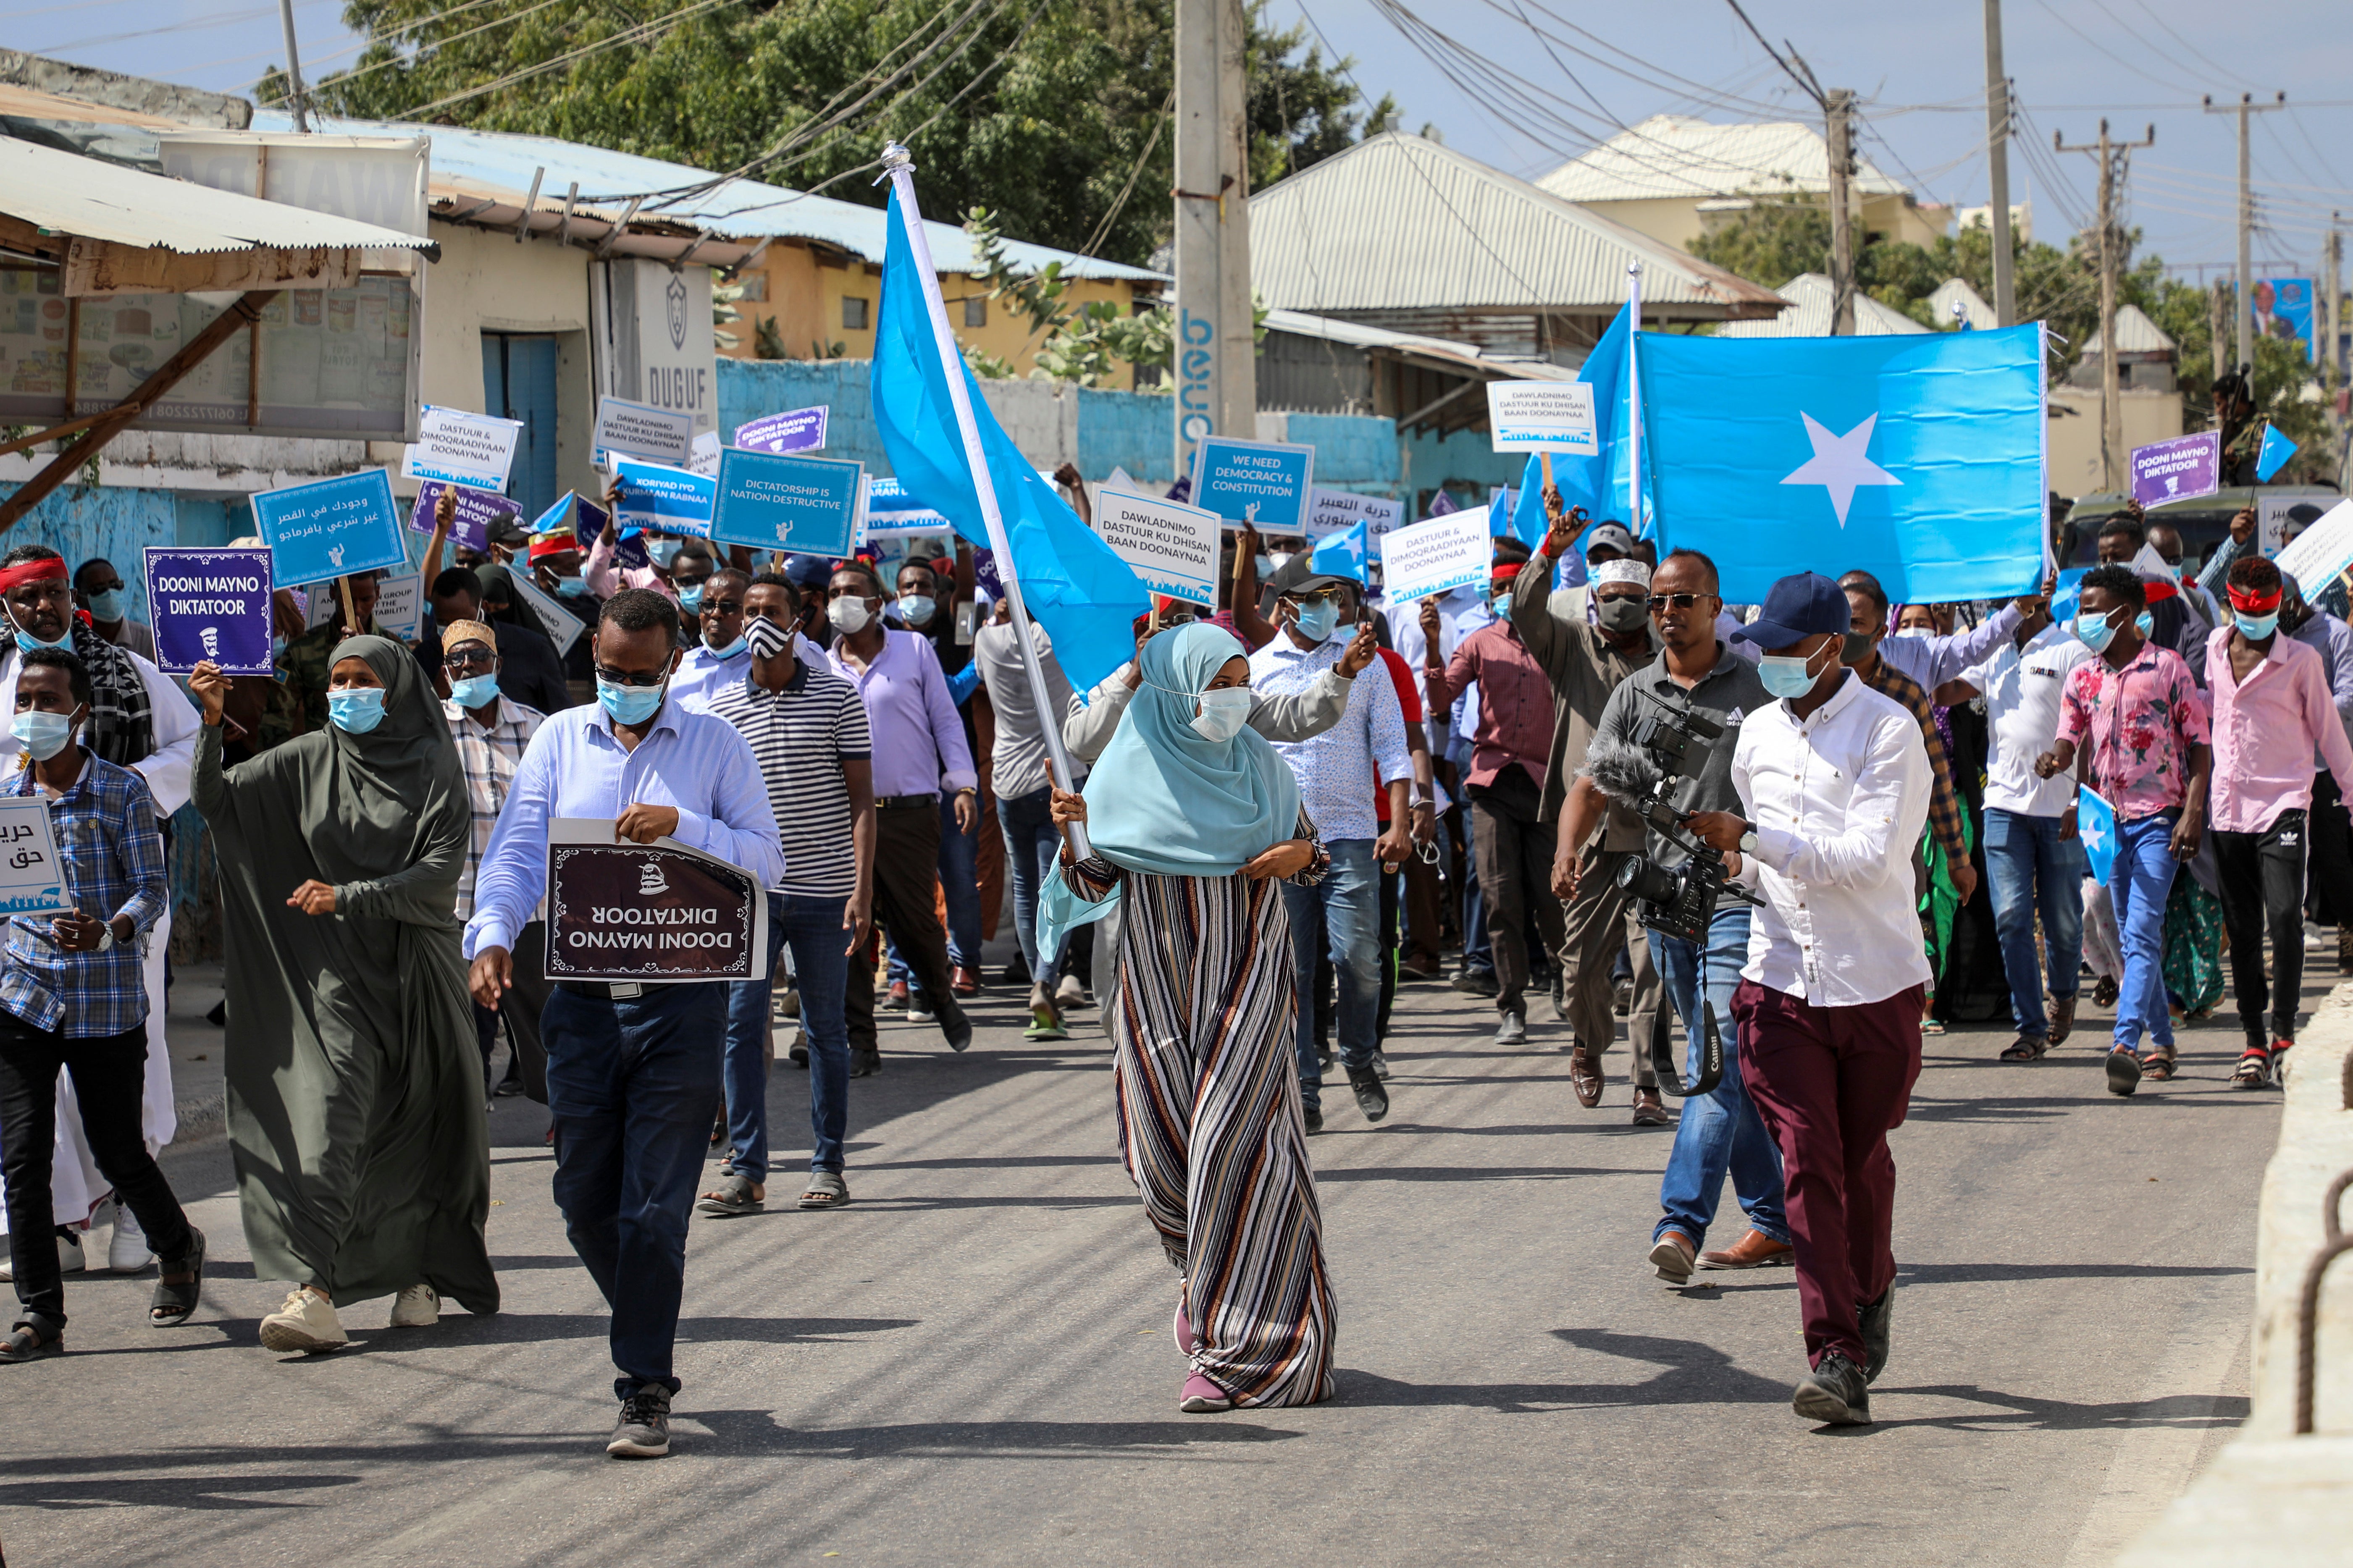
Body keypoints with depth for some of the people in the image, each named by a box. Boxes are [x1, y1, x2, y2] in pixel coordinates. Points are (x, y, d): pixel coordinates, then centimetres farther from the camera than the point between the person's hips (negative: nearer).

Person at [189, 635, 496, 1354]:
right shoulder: (309, 761, 4)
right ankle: (314, 1292, -21)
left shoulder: (432, 765, -2)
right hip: (339, 971, 0)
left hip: (417, 967, 0)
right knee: (331, 1117, -14)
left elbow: (443, 869, -11)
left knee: (421, 1130, 8)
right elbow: (217, 799, -4)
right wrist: (213, 722, -19)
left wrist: (348, 897, -18)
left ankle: (422, 1275, 27)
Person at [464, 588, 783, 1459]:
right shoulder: (560, 740, 11)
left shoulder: (715, 744, 5)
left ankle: (645, 1389, 1)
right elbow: (516, 851, 3)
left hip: (683, 1001, -3)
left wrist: (681, 825, -15)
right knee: (585, 1196, 7)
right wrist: (492, 934, -15)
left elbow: (768, 859, 0)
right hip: (584, 998, 3)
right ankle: (646, 1327, 31)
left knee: (654, 1204, -5)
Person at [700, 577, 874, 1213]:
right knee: (741, 1023, -6)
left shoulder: (837, 696, 0)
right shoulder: (723, 707, 6)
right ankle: (745, 1169, -3)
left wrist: (862, 888, -9)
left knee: (826, 1028, 6)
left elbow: (861, 798, -1)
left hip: (824, 890, -1)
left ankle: (828, 1165, 14)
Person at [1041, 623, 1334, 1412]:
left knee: (1230, 1145, -11)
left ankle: (1233, 1347, -8)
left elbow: (1304, 840, 16)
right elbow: (1094, 883, -1)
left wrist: (1301, 856, -7)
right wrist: (1071, 834, -21)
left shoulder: (1256, 763, 3)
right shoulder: (1127, 771, -2)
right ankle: (1208, 1278, 35)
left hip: (1247, 976, -1)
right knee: (1163, 1155, 3)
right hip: (1159, 982, 1)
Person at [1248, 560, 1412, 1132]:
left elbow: (1391, 747, 7)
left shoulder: (1365, 662, 9)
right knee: (1290, 971, -1)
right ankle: (1304, 1092, 5)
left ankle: (1360, 1059, 17)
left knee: (1359, 957, -9)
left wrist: (1400, 822, -4)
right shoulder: (1256, 670, 8)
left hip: (1350, 835, 0)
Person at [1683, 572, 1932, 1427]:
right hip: (1782, 979, 3)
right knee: (1806, 1163, -9)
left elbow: (1869, 856, -20)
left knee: (1862, 1158, 13)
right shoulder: (1758, 734, 10)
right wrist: (1743, 867, 3)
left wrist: (1751, 838, -23)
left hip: (1876, 980, -3)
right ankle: (1836, 1357, -11)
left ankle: (1871, 1291, 41)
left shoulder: (1888, 730, -10)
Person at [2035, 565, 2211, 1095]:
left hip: (2158, 818, -5)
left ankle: (2126, 1043, -25)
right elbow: (2070, 740, 5)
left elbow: (2199, 747, -2)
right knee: (2133, 937, 10)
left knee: (2141, 931, -16)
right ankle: (2161, 1042, 20)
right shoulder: (2083, 677, 10)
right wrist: (2056, 759, -20)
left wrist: (2193, 814, -12)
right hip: (2106, 817, 5)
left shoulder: (2168, 668, -3)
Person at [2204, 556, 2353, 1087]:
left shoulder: (2300, 660, 0)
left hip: (2283, 805, -3)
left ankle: (2284, 1030, -4)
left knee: (2285, 918, -15)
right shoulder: (2214, 653, 10)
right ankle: (2255, 1042, 10)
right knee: (2242, 930, 5)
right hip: (2228, 808, 4)